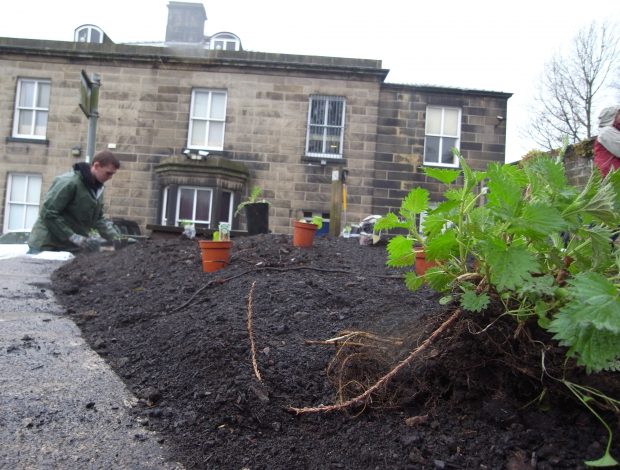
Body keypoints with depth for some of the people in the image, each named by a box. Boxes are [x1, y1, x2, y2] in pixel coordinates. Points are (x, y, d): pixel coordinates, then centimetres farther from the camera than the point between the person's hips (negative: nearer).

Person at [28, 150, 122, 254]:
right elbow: (48, 214, -22)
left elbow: (98, 218, 11)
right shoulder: (69, 182, -20)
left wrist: (116, 237, -4)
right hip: (47, 245, -7)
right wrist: (74, 237, -25)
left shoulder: (98, 188, 7)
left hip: (74, 247, 7)